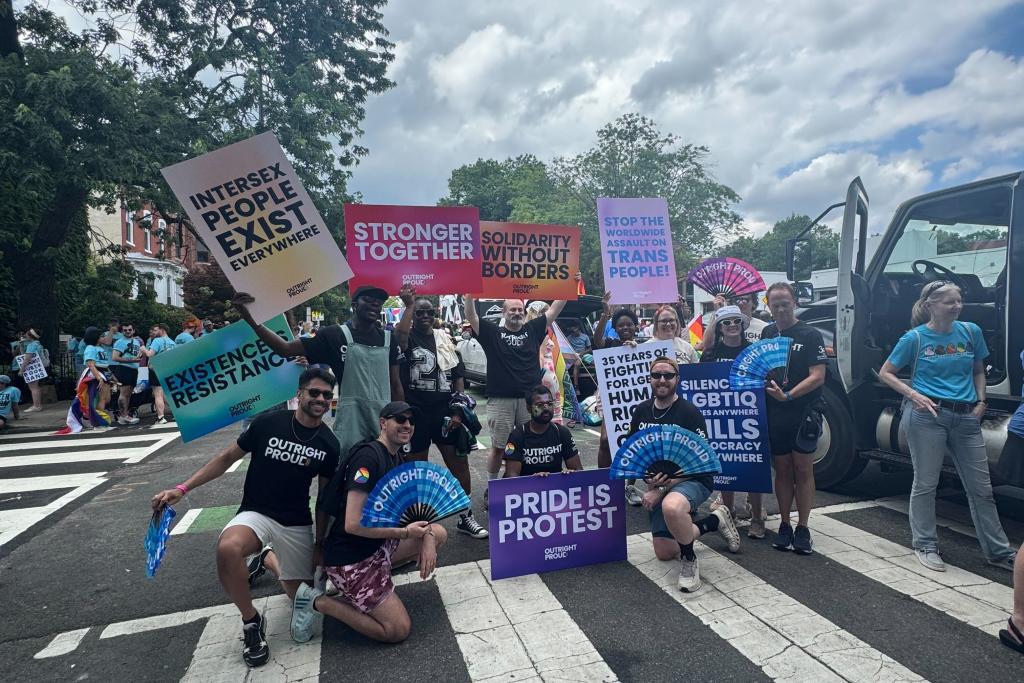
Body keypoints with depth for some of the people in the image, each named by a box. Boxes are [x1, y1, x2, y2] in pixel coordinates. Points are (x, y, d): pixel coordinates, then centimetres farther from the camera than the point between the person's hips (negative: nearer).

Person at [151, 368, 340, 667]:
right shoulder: (268, 422, -13)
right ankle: (251, 621, -10)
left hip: (297, 524, 2)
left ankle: (270, 559, 39)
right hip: (256, 513, -2)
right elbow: (228, 457, 0)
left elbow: (325, 496, 3)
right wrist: (183, 488, -6)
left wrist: (320, 544, 5)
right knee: (227, 549, -36)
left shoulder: (329, 444, -6)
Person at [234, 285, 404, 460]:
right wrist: (250, 318, -14)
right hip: (351, 418, -3)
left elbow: (395, 384, 11)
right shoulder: (335, 335, -1)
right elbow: (285, 349, -4)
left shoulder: (389, 339, 8)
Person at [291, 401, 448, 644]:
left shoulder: (397, 458, 7)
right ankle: (317, 602, 1)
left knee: (438, 533, 6)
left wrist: (426, 535, -6)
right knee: (398, 630, -9)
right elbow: (353, 524, -27)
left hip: (377, 545, 9)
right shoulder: (369, 456, -22)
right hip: (350, 558, -9)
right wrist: (405, 533, -17)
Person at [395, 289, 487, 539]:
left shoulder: (446, 340, 9)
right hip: (415, 415, -3)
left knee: (460, 465, 5)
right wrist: (408, 304, -26)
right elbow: (399, 334, -30)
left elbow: (459, 377, 7)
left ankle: (466, 518, 21)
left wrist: (458, 411, -2)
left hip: (446, 414, 3)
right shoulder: (408, 338, -1)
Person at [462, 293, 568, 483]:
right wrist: (469, 294, -20)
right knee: (498, 448, 6)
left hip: (530, 399, 2)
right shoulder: (492, 332, 4)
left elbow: (554, 309, 9)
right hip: (500, 400, -2)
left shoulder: (533, 329, 11)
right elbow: (471, 316, -6)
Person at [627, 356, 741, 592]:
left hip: (692, 480, -6)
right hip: (657, 486, 6)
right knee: (664, 553, 8)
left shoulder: (689, 412, -16)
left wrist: (662, 489, -21)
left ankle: (689, 560, -11)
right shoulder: (641, 411, 0)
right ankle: (715, 520, 28)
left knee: (671, 507, -41)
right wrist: (650, 480, -11)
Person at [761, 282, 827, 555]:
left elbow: (817, 377, -13)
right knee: (782, 470, 10)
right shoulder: (767, 334, 9)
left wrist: (788, 395, -24)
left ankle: (802, 528, 14)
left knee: (803, 470, 4)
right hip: (774, 414, 4)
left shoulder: (810, 335, -5)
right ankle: (785, 525, 20)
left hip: (803, 414, -4)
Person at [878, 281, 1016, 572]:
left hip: (966, 418, 4)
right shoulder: (915, 337, -4)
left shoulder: (971, 332, 6)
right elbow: (885, 373, 2)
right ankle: (925, 546, 18)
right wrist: (913, 394, -11)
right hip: (927, 415, -4)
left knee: (981, 487, 11)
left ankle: (998, 551, 25)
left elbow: (978, 371, 19)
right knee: (925, 484, 5)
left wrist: (981, 401, 4)